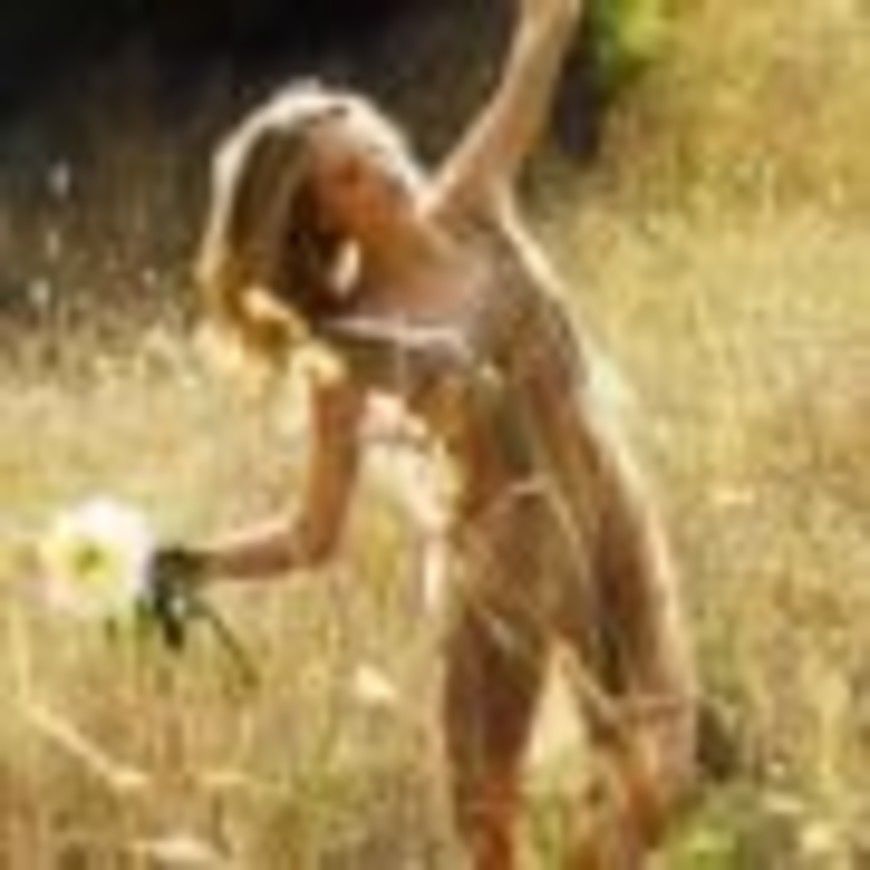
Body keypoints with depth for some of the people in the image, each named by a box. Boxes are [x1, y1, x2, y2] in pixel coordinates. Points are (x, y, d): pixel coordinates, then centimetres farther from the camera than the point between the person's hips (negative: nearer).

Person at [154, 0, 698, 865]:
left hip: (615, 515, 4)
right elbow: (315, 532, -10)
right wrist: (190, 565, -23)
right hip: (509, 552, -4)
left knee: (651, 776, 6)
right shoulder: (348, 341, -13)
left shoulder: (471, 208, -3)